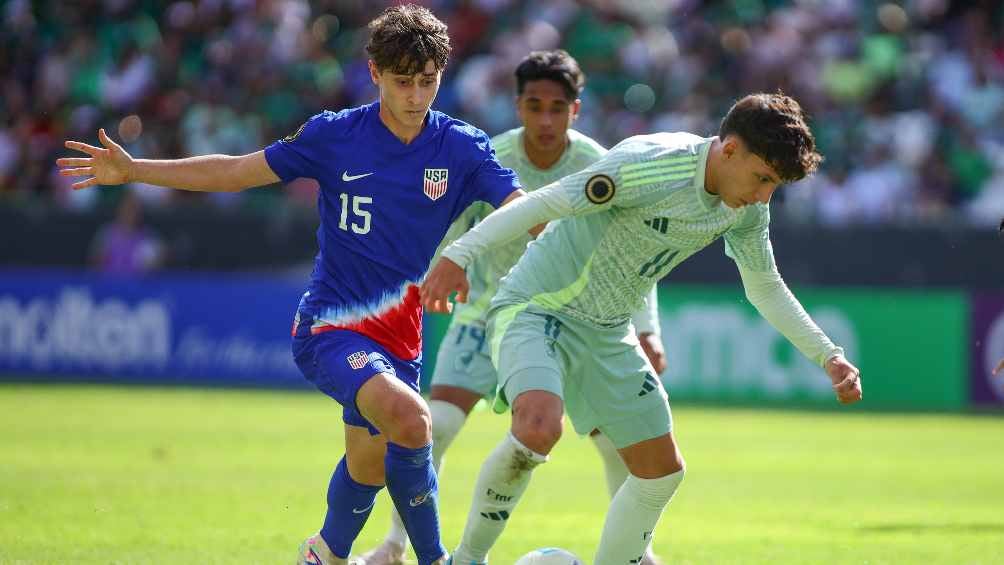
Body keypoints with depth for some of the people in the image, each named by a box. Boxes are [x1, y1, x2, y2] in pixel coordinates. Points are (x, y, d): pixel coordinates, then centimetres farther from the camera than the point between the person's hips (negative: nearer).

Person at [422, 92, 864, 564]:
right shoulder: (652, 165, -26)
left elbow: (766, 289, 16)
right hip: (534, 310, -8)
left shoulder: (746, 211, -1)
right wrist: (459, 255, -34)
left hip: (607, 333, 8)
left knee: (663, 470, 5)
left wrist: (828, 356, 11)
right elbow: (544, 203, -27)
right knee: (539, 427, -33)